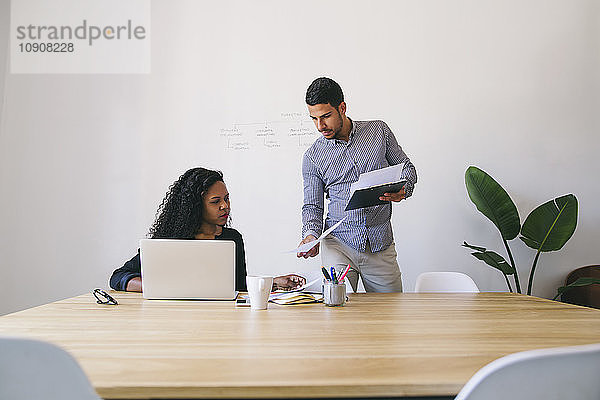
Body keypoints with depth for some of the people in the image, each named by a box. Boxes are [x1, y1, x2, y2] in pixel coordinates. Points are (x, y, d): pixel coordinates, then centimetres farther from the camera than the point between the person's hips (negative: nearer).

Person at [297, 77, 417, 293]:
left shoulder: (379, 130, 4)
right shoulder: (313, 156, 3)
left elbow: (406, 167, 11)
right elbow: (313, 206, 7)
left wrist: (403, 189, -12)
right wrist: (311, 234, -13)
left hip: (381, 244, 1)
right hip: (338, 244, -1)